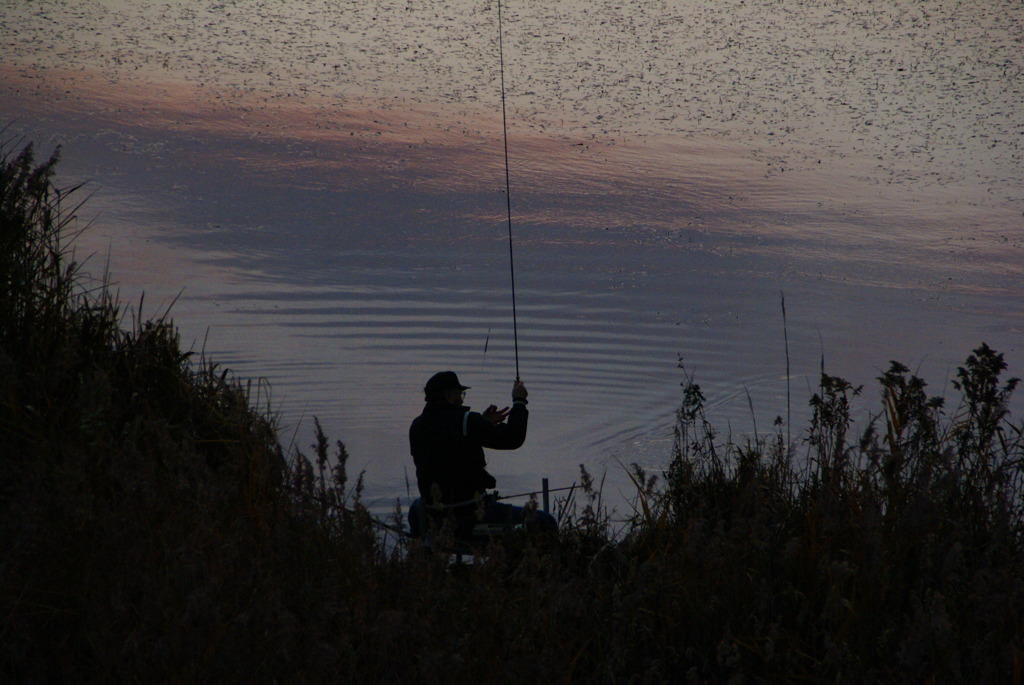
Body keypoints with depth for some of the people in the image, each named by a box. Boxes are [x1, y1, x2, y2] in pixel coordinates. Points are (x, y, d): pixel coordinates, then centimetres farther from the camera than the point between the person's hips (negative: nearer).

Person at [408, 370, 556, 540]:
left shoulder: (417, 426, 5)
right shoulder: (467, 421, -15)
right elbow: (513, 438, -11)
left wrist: (484, 423, 23)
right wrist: (519, 402, 3)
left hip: (434, 512, 6)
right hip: (472, 510, -6)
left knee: (417, 507, 44)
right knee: (546, 522, -2)